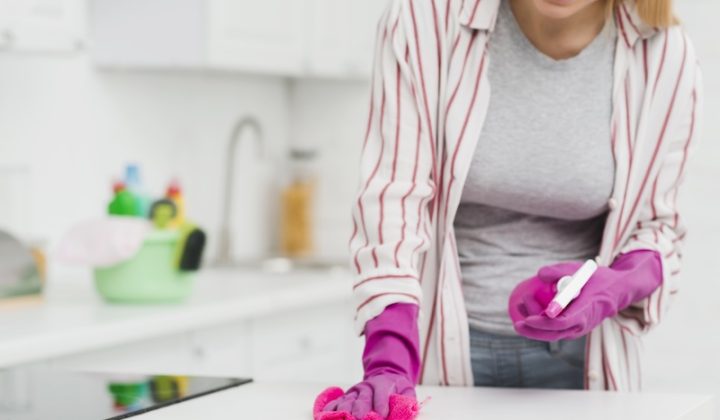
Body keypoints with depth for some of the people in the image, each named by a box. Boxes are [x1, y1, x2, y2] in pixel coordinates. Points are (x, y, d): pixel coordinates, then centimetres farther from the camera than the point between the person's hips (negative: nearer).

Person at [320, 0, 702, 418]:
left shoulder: (665, 57, -13)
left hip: (576, 355, 1)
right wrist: (388, 362, -30)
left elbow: (657, 226, -1)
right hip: (440, 345, -1)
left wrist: (612, 290, -21)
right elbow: (392, 197, -19)